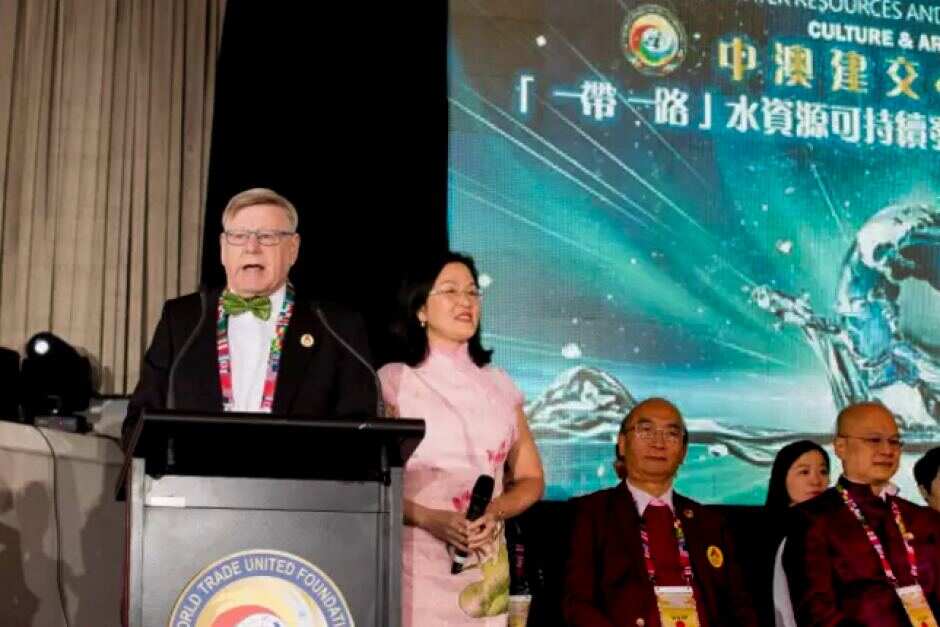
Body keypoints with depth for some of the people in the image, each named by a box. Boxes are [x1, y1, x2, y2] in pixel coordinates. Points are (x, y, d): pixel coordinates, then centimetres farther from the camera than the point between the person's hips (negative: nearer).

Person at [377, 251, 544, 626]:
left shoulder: (498, 385, 11)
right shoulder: (393, 381, 0)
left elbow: (531, 479, 13)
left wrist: (495, 513, -7)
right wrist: (430, 518, -19)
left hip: (485, 569, 3)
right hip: (415, 562, -3)